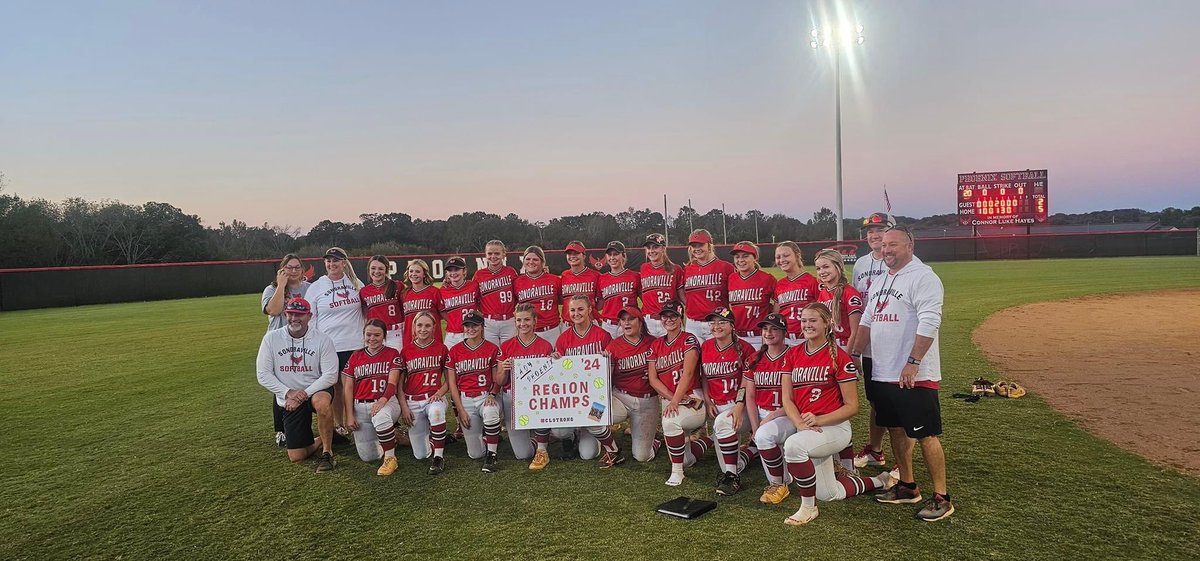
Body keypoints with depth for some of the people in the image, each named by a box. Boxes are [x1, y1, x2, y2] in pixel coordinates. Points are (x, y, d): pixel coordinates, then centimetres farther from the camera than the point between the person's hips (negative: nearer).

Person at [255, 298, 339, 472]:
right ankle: (323, 439, 29)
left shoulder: (322, 340, -8)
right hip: (289, 399, 2)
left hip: (316, 391, -2)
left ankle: (327, 452, -20)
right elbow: (263, 375, -5)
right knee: (296, 456, -5)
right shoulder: (271, 338, -3)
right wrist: (288, 393, -16)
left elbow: (330, 375, -12)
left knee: (322, 401, -41)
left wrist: (304, 394, -20)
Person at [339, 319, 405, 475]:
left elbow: (392, 382, -9)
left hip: (386, 403, -4)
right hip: (360, 407, 4)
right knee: (367, 457, -2)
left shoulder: (392, 354, 2)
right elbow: (348, 388, 8)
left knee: (380, 416, -42)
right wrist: (349, 416, 0)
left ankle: (390, 458, -22)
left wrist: (383, 400, -29)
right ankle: (390, 438, 31)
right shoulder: (355, 357, 11)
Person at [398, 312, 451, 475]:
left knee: (436, 411, -41)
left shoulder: (441, 349, 2)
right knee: (420, 455, -2)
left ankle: (438, 458, -26)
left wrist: (440, 392, -13)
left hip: (434, 398, -1)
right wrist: (404, 407, -4)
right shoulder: (406, 351, 4)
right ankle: (426, 434, 34)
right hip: (412, 402, 2)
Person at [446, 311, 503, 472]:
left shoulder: (492, 349, 2)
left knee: (490, 412, -40)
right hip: (464, 400, 1)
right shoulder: (455, 350, 4)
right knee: (475, 454, -5)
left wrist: (492, 394, -16)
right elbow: (452, 383, 4)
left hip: (486, 397, -1)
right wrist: (460, 409, -4)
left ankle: (491, 456, -19)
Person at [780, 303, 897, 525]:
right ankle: (879, 482, 40)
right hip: (806, 431, 6)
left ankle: (808, 507, -15)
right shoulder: (794, 354, 5)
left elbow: (851, 406, -10)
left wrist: (818, 420, -22)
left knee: (793, 445, -35)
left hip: (834, 428, -6)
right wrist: (801, 425, -17)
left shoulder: (839, 357, -11)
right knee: (830, 494, 14)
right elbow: (787, 399, 1)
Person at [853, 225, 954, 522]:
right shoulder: (880, 281, 16)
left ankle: (941, 498, 6)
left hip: (915, 375, -9)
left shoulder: (923, 277, -11)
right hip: (883, 374, 9)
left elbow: (928, 324, -19)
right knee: (896, 430, 16)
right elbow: (866, 322, 19)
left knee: (926, 435, -4)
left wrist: (913, 362, -23)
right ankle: (907, 487, 28)